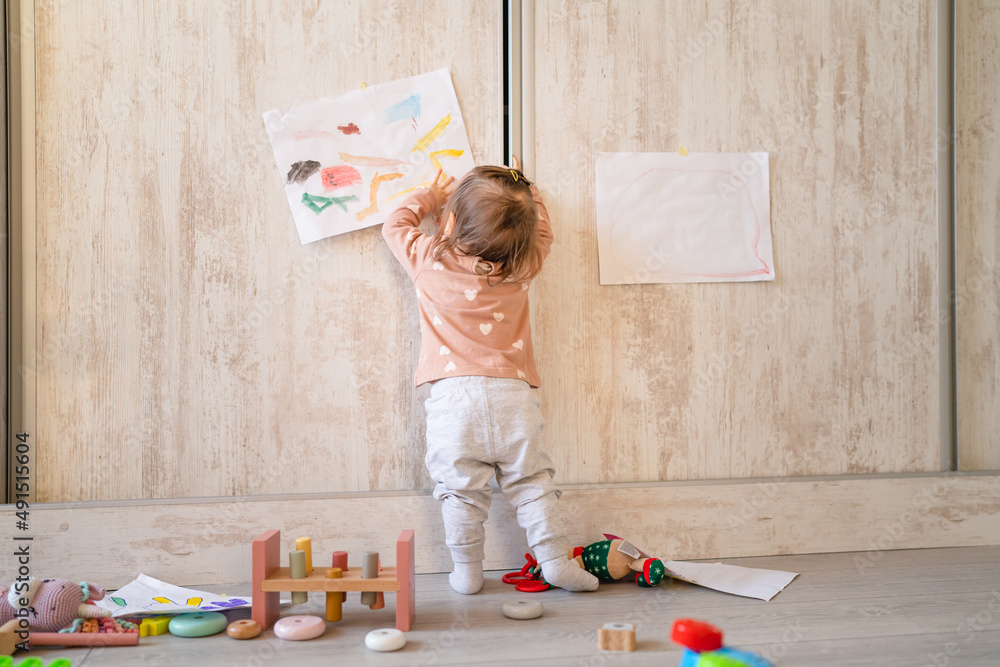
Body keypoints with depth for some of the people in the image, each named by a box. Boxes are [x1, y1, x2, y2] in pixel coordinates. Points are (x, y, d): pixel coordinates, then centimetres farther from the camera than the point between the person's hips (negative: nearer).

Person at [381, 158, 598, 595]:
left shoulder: (429, 260, 0)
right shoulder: (524, 265, 4)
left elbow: (396, 224, 20)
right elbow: (541, 231, 26)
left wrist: (431, 195, 34)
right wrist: (525, 193, 39)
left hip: (453, 393, -1)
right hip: (514, 394, 2)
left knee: (460, 489, 7)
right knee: (533, 482, 9)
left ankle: (466, 571, 15)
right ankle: (555, 561, 13)